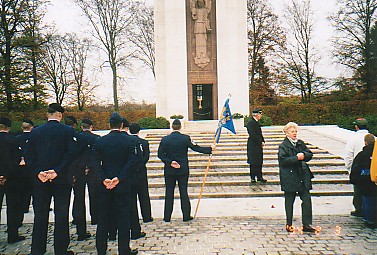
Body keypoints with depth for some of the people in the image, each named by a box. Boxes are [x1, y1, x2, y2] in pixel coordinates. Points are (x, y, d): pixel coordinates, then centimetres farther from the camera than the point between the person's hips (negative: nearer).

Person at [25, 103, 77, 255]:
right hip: (62, 179, -3)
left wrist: (38, 172, -6)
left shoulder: (35, 132, 4)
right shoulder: (68, 131, -5)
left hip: (40, 180, 3)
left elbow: (28, 155, -1)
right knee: (61, 215, 6)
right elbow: (71, 153, -15)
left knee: (40, 215, 13)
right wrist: (57, 171, -16)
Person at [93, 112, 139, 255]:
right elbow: (132, 162, -14)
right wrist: (119, 178, -15)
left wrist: (104, 179, -11)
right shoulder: (129, 141, -5)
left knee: (103, 219, 12)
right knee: (123, 219, 6)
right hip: (123, 186, -2)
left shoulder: (99, 141, 2)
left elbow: (96, 163, -6)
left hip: (104, 186, 2)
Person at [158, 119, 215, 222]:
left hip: (169, 170, 1)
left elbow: (160, 154, -6)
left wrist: (170, 162, -7)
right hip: (183, 170, -1)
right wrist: (210, 149, 4)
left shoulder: (165, 139, -3)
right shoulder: (185, 138, -8)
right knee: (184, 192, 7)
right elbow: (196, 148, -5)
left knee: (169, 193, 9)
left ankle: (167, 217, 13)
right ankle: (186, 216, 13)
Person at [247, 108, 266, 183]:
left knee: (259, 161, 12)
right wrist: (260, 142, -15)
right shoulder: (250, 123, -15)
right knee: (253, 162, -3)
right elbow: (253, 135, -20)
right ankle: (253, 177, 6)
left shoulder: (257, 122, 15)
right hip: (253, 145, -9)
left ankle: (259, 177, 19)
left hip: (258, 145, 9)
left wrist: (263, 141, 6)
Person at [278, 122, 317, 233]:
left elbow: (310, 154, 11)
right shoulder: (283, 146, -7)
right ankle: (289, 225, 19)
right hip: (289, 177, -5)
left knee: (307, 199, 3)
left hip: (303, 176, 5)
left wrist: (304, 155, -10)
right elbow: (283, 160, -18)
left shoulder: (301, 143, 12)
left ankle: (306, 224, 13)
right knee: (289, 201, 6)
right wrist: (297, 158, -19)